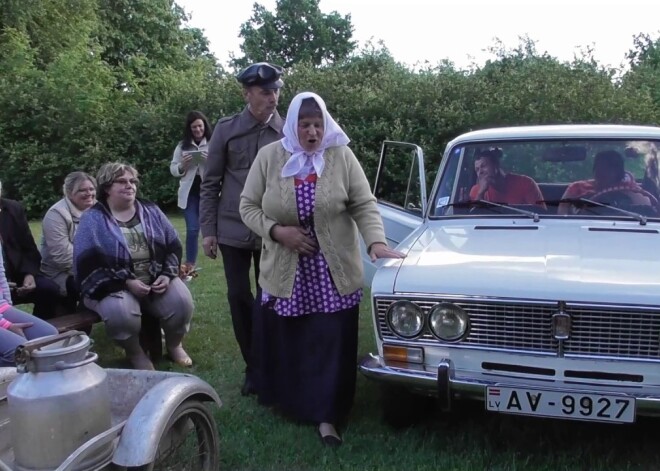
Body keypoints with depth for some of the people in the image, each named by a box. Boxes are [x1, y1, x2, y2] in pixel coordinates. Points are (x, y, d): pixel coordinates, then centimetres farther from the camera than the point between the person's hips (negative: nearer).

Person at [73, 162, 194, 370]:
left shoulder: (150, 211, 9)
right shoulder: (93, 219, -5)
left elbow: (173, 246, 10)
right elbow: (88, 265, -14)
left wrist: (167, 275, -9)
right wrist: (126, 283, -21)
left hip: (158, 281, 4)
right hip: (115, 287, -3)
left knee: (181, 302, -23)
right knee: (119, 311, -36)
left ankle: (174, 344, 8)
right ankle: (135, 353, -4)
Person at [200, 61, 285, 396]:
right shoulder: (226, 130, 0)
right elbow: (211, 184, 3)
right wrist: (207, 230, 0)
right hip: (233, 230, 1)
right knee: (239, 297, 6)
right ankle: (253, 366, 20)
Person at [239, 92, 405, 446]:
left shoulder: (342, 157, -3)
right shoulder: (269, 157, -1)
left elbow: (364, 205, -6)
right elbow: (248, 206, 3)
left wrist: (376, 242, -22)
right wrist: (277, 231, -14)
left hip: (334, 273, -1)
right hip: (284, 272, 1)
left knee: (332, 345, 0)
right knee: (284, 343, 11)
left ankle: (327, 416, 9)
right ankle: (283, 399, 34)